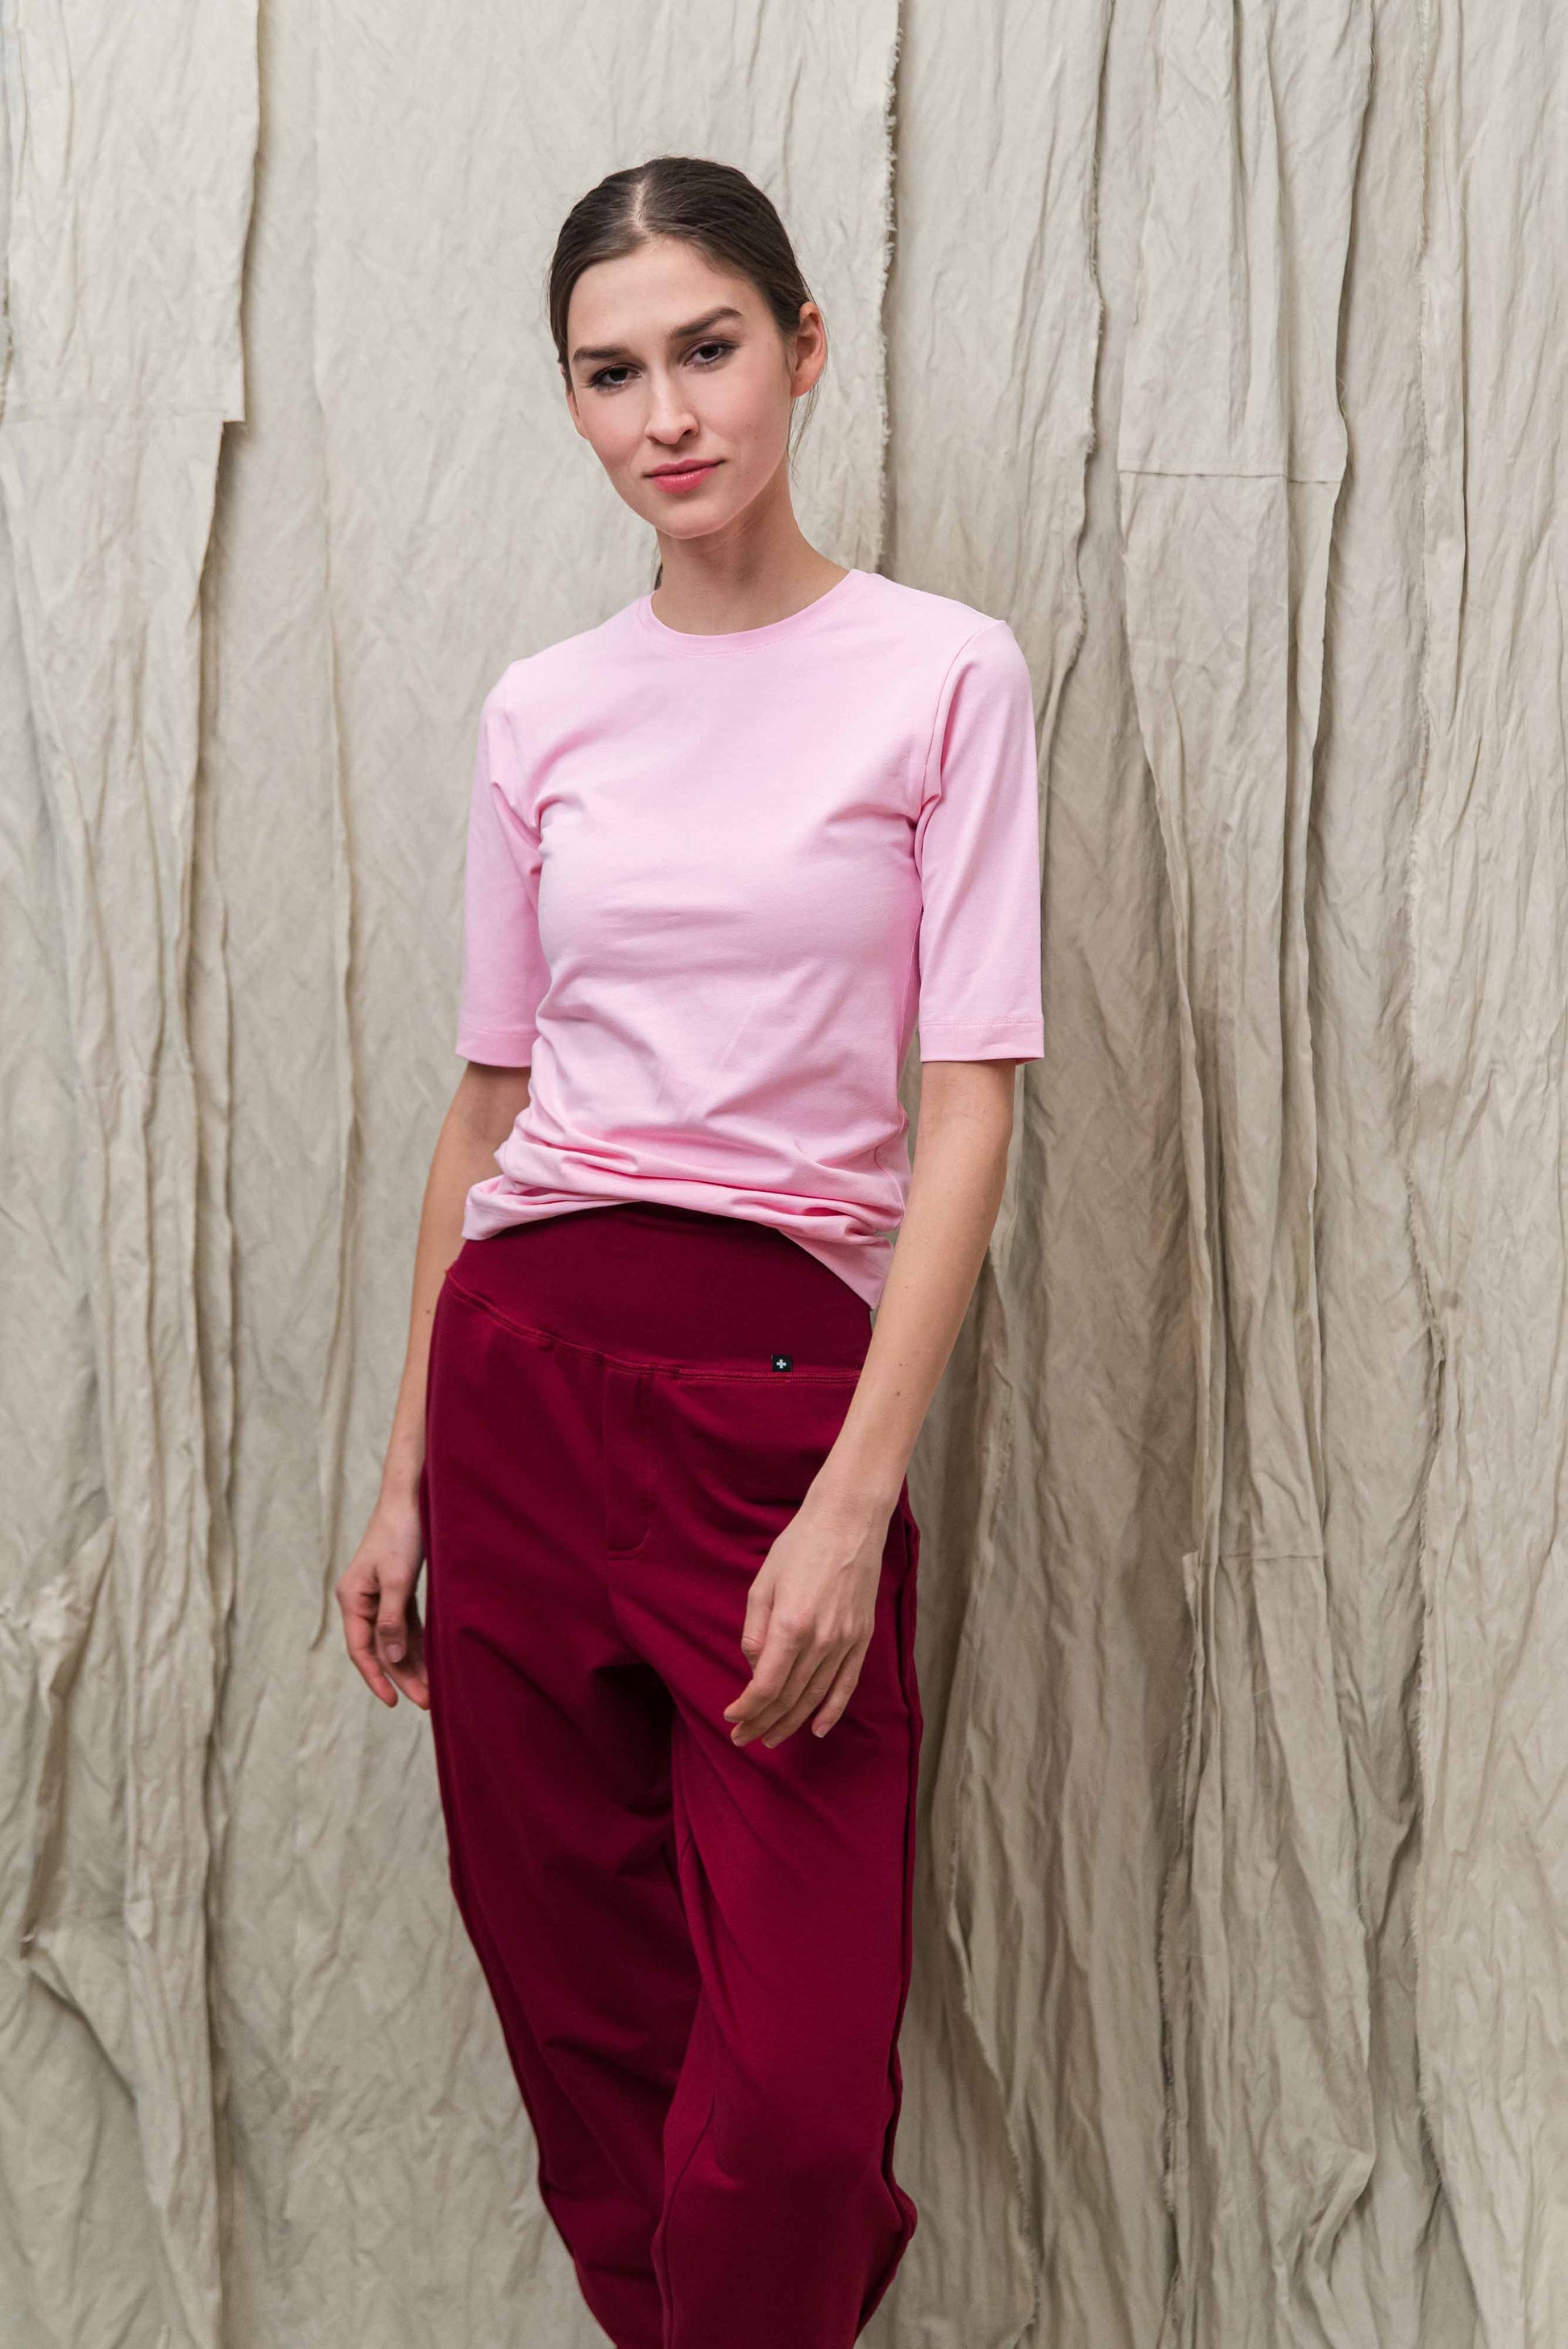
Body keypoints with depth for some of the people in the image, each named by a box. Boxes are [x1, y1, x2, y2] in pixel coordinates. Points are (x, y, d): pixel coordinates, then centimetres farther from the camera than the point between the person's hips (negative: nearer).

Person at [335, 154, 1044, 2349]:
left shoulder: (942, 677, -3)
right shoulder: (543, 710, 8)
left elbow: (970, 1105, -8)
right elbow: (487, 1100, 12)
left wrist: (857, 1496, -16)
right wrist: (406, 1477, 11)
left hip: (786, 1378, -3)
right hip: (528, 1362, 4)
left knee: (793, 2087, -4)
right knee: (579, 2003, 11)